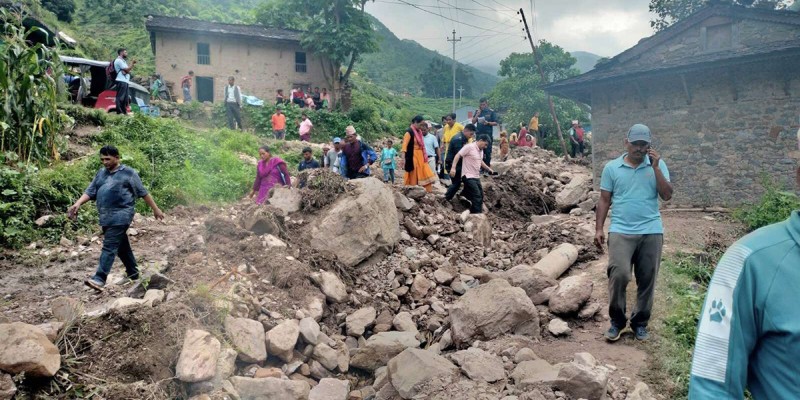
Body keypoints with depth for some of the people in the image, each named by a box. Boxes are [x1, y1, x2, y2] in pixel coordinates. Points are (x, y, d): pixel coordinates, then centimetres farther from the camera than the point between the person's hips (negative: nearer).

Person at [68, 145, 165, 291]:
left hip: (121, 215, -7)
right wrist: (78, 204, -5)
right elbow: (90, 191, 12)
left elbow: (143, 192, 0)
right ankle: (133, 273, 27)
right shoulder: (101, 173, 16)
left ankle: (99, 279, -19)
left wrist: (155, 209, 2)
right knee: (122, 246, 15)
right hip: (106, 217, 7)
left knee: (109, 246, -14)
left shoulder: (128, 173, -2)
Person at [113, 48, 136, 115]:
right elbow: (127, 69, -11)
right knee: (120, 97, -12)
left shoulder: (122, 61, 26)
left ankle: (124, 112, 13)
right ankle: (119, 112, -16)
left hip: (125, 81, 10)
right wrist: (132, 64, -1)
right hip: (121, 81, -10)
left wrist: (126, 71, 1)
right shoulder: (118, 60, -5)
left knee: (125, 97, 10)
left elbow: (127, 70, 21)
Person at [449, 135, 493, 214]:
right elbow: (458, 156, -15)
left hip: (476, 177, 9)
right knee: (477, 196, -14)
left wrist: (489, 169, 23)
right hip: (468, 177, -9)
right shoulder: (469, 147, -14)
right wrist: (453, 168, -24)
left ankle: (473, 213, 18)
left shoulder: (481, 150, 13)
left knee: (480, 196, 10)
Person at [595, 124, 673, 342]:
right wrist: (598, 228, 1)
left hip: (651, 231, 2)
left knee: (647, 281, 7)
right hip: (621, 231, -2)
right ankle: (617, 321, 5)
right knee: (619, 275, -15)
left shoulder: (658, 165, 7)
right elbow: (604, 200, 6)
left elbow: (667, 195, -3)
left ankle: (640, 323, 24)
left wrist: (655, 167, -9)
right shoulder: (611, 167, 4)